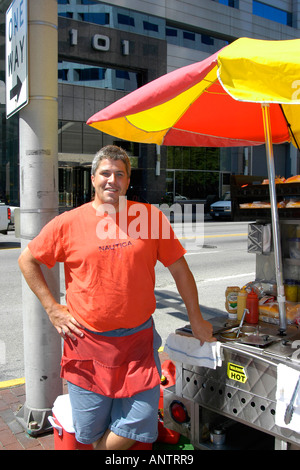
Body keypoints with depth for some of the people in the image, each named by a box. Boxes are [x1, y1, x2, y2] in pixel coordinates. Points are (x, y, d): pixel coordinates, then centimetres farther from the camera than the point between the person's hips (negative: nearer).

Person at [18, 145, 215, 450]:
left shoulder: (150, 217, -1)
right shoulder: (69, 223, -3)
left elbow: (179, 267, 6)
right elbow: (27, 260, 8)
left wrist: (196, 320, 10)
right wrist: (52, 308, 1)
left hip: (139, 340, 1)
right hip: (87, 342, 0)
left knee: (140, 425, 2)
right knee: (89, 431, 10)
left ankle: (106, 446, 33)